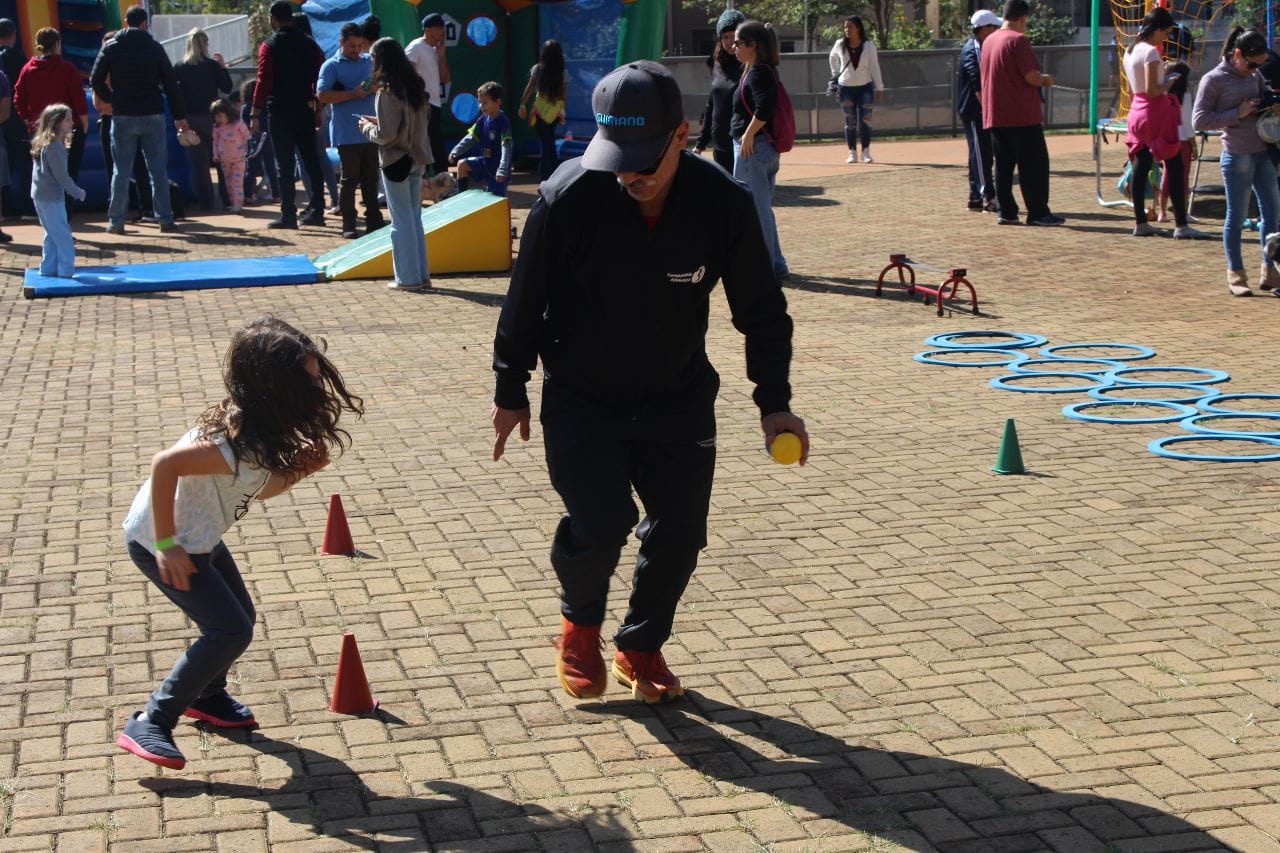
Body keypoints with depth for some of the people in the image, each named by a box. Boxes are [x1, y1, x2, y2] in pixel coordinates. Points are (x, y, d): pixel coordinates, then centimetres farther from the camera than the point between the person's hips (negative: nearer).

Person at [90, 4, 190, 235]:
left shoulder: (111, 48, 1)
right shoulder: (154, 47, 1)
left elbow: (96, 80, -4)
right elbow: (170, 83, 0)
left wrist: (112, 100, 12)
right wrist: (179, 116, 4)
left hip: (123, 117, 0)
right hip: (152, 116, 0)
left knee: (121, 170, 6)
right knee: (158, 170, 5)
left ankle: (116, 221, 4)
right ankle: (165, 219, 4)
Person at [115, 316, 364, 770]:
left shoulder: (263, 428, -4)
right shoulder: (242, 444, -34)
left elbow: (261, 488, 8)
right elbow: (164, 464, -38)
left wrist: (300, 467, -12)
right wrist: (167, 545, -30)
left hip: (198, 536, 9)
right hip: (160, 540, -9)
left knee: (238, 618, 18)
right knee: (231, 631, -10)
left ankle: (206, 696, 42)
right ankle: (150, 724, -2)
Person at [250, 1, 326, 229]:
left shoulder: (270, 46, -8)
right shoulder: (308, 43, 6)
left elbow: (263, 81, -13)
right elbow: (320, 75, 5)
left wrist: (255, 114, -11)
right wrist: (317, 103, 14)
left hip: (280, 110, -4)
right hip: (305, 108, 4)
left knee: (285, 163, -2)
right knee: (310, 159, 10)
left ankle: (288, 214, -3)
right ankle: (316, 210, 11)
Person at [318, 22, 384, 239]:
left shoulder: (369, 61, 14)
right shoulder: (331, 66, -2)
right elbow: (322, 95, -13)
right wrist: (353, 94, -18)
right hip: (347, 134, -5)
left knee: (371, 178, 11)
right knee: (350, 179, -1)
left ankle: (374, 220, 18)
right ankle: (348, 225, 4)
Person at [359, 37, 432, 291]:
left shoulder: (387, 92, -17)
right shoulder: (416, 87, 5)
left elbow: (385, 135, -19)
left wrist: (367, 127, 1)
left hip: (396, 161, -7)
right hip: (417, 159, 7)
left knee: (401, 220, 1)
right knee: (415, 218, 14)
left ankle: (408, 277, 5)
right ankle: (422, 274, 17)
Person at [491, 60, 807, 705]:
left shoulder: (724, 204, -17)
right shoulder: (568, 198, -23)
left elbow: (761, 309, -2)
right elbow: (525, 301, -7)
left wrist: (773, 401, -6)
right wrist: (510, 392, 1)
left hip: (680, 403, 3)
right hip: (580, 402, -2)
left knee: (679, 532, 3)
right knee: (599, 522, -17)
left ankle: (640, 648, 30)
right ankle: (579, 627, 16)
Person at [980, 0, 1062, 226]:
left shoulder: (988, 41, 12)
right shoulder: (1018, 40, -13)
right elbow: (1031, 76, -18)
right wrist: (1046, 79, 3)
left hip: (995, 115, 8)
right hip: (1023, 115, -8)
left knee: (1003, 165, 10)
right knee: (1035, 164, -2)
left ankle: (1007, 212, 9)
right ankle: (1038, 213, -2)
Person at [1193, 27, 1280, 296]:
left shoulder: (1255, 76, 11)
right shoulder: (1213, 80, -7)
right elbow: (1199, 121, -11)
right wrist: (1237, 114, -17)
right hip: (1237, 155, -6)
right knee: (1236, 215, 1)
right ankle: (1235, 276, 10)